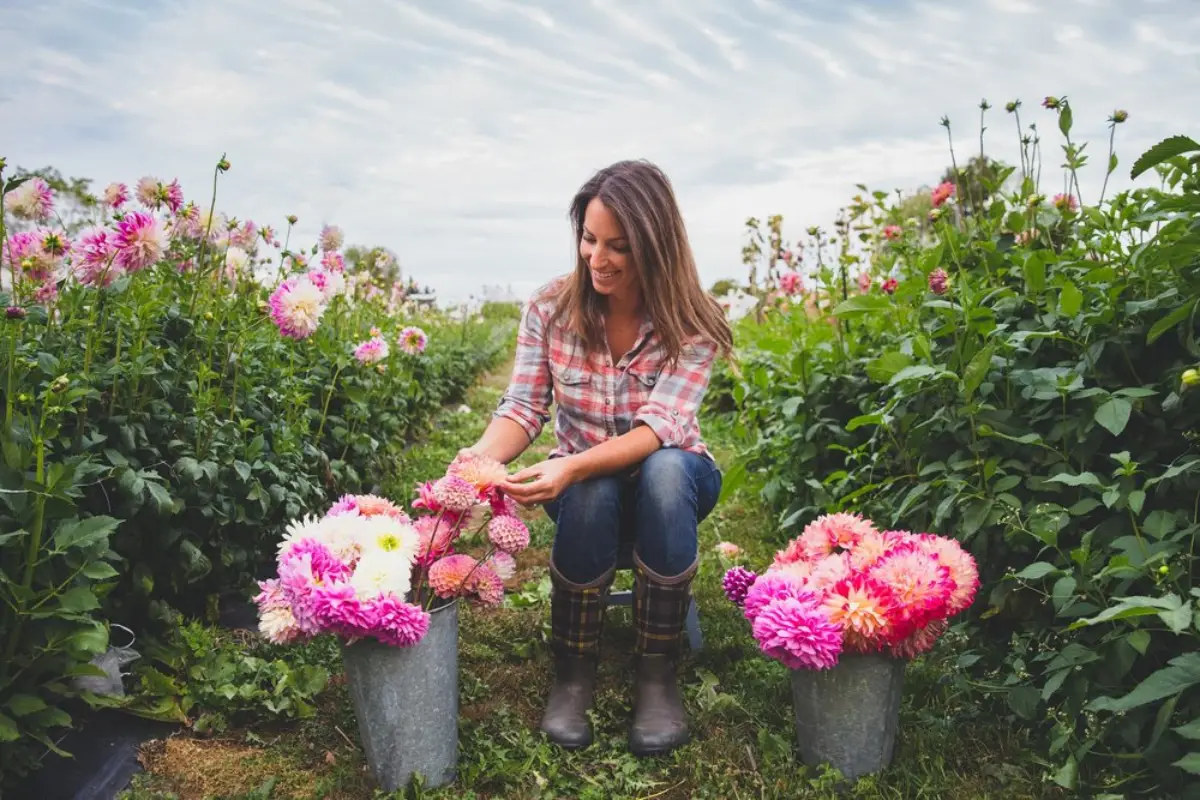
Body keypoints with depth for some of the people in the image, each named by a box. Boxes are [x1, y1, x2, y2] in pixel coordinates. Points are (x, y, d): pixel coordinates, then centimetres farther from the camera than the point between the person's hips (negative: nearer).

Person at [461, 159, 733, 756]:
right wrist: (482, 456, -36)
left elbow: (660, 427, -29)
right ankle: (572, 673, -16)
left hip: (671, 481, -1)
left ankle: (657, 674, -23)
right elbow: (522, 409, -12)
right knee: (591, 495, -36)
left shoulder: (690, 324, -16)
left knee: (665, 471, -37)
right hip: (582, 482, 1)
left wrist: (570, 466, -47)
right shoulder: (550, 308, -9)